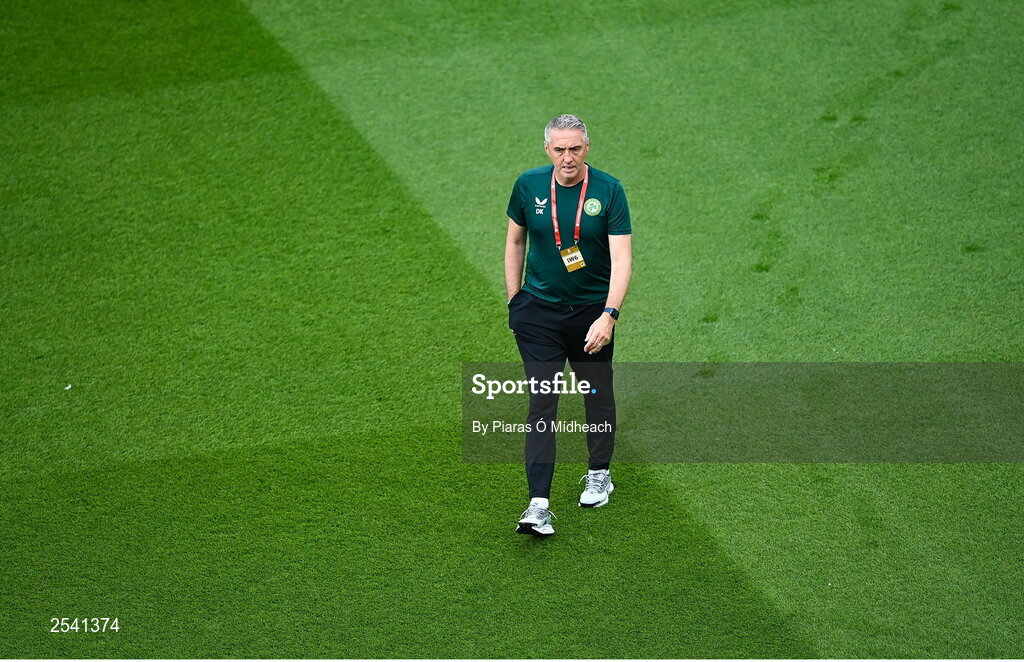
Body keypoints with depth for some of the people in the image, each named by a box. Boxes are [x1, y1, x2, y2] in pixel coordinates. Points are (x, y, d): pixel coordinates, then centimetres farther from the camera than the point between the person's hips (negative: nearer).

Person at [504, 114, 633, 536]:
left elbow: (622, 260, -18)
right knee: (541, 404, -6)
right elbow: (515, 241, 11)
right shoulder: (529, 186, -5)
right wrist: (514, 300, 8)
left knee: (598, 396, 14)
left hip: (592, 310, 0)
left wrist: (608, 316, -29)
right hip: (538, 311, 1)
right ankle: (539, 504, -9)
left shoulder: (609, 191, -12)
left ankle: (599, 475, 38)